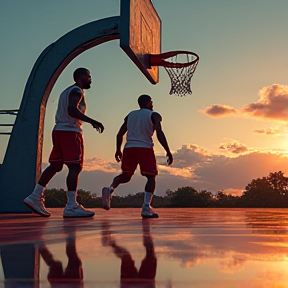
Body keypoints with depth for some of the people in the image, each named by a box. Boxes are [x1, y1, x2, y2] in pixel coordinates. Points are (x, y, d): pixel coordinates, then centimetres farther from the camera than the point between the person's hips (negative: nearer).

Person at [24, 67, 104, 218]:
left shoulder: (66, 91, 24)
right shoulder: (77, 91, -7)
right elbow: (72, 110, -23)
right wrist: (93, 121, -26)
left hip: (59, 130, 10)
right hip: (70, 131, -10)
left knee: (55, 166, 12)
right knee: (75, 167, -12)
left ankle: (35, 197, 10)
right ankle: (71, 207, -17)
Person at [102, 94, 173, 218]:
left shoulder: (130, 115, 19)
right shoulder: (154, 115, 4)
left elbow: (120, 134, 16)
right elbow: (160, 134, -10)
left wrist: (118, 150, 27)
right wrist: (168, 152, -10)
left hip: (129, 148, 5)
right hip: (145, 148, -5)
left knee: (125, 175, 19)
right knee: (151, 176, 4)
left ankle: (110, 189, -10)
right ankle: (146, 207, -10)